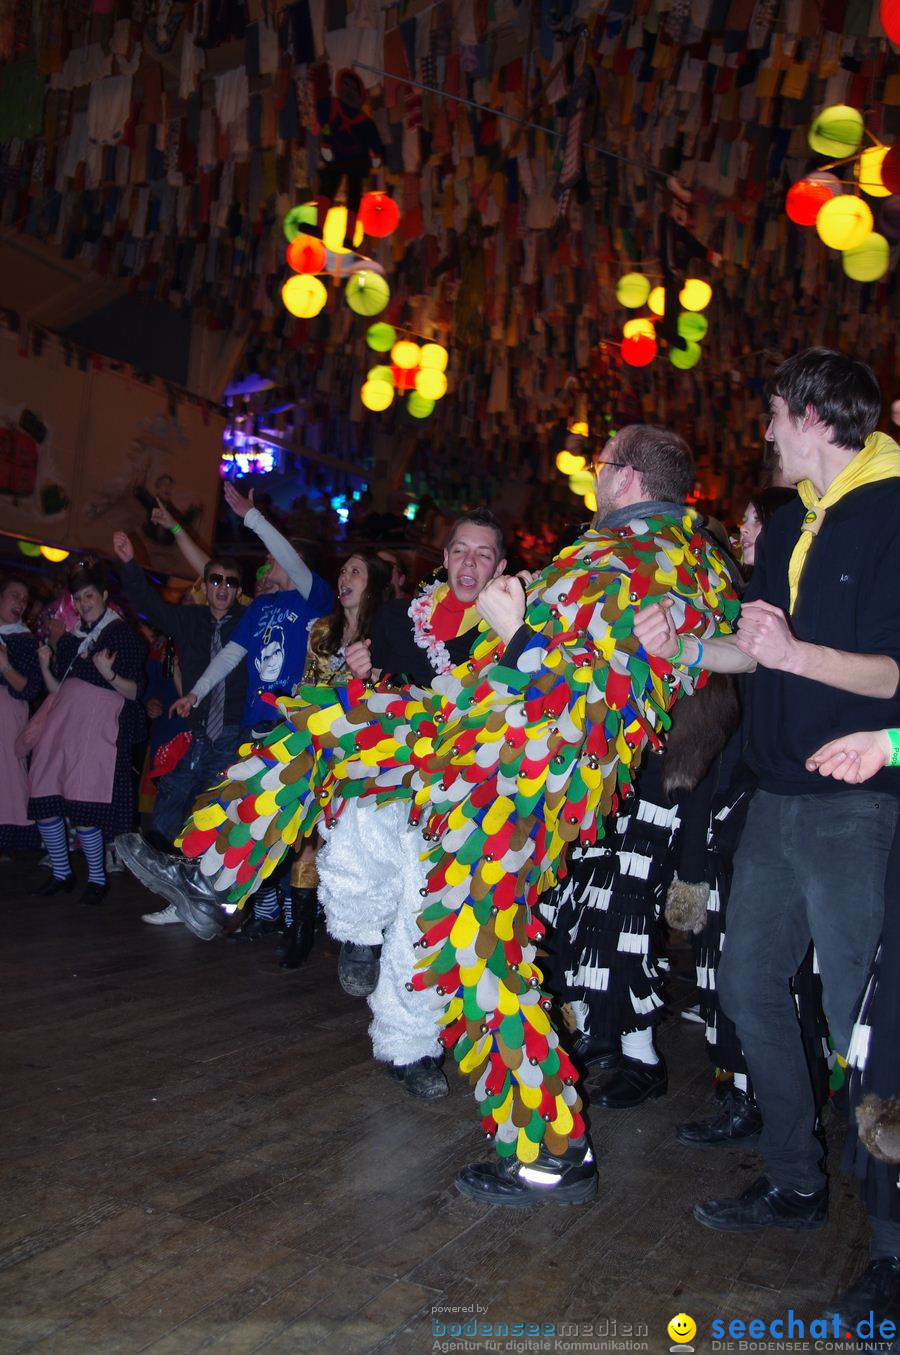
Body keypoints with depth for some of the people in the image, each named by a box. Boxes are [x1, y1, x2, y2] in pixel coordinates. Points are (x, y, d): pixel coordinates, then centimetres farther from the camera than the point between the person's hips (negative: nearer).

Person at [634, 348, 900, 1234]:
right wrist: (679, 647, 5)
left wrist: (795, 653, -28)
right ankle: (794, 1184, 30)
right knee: (750, 988, 14)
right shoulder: (788, 526, 15)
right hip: (777, 797, 9)